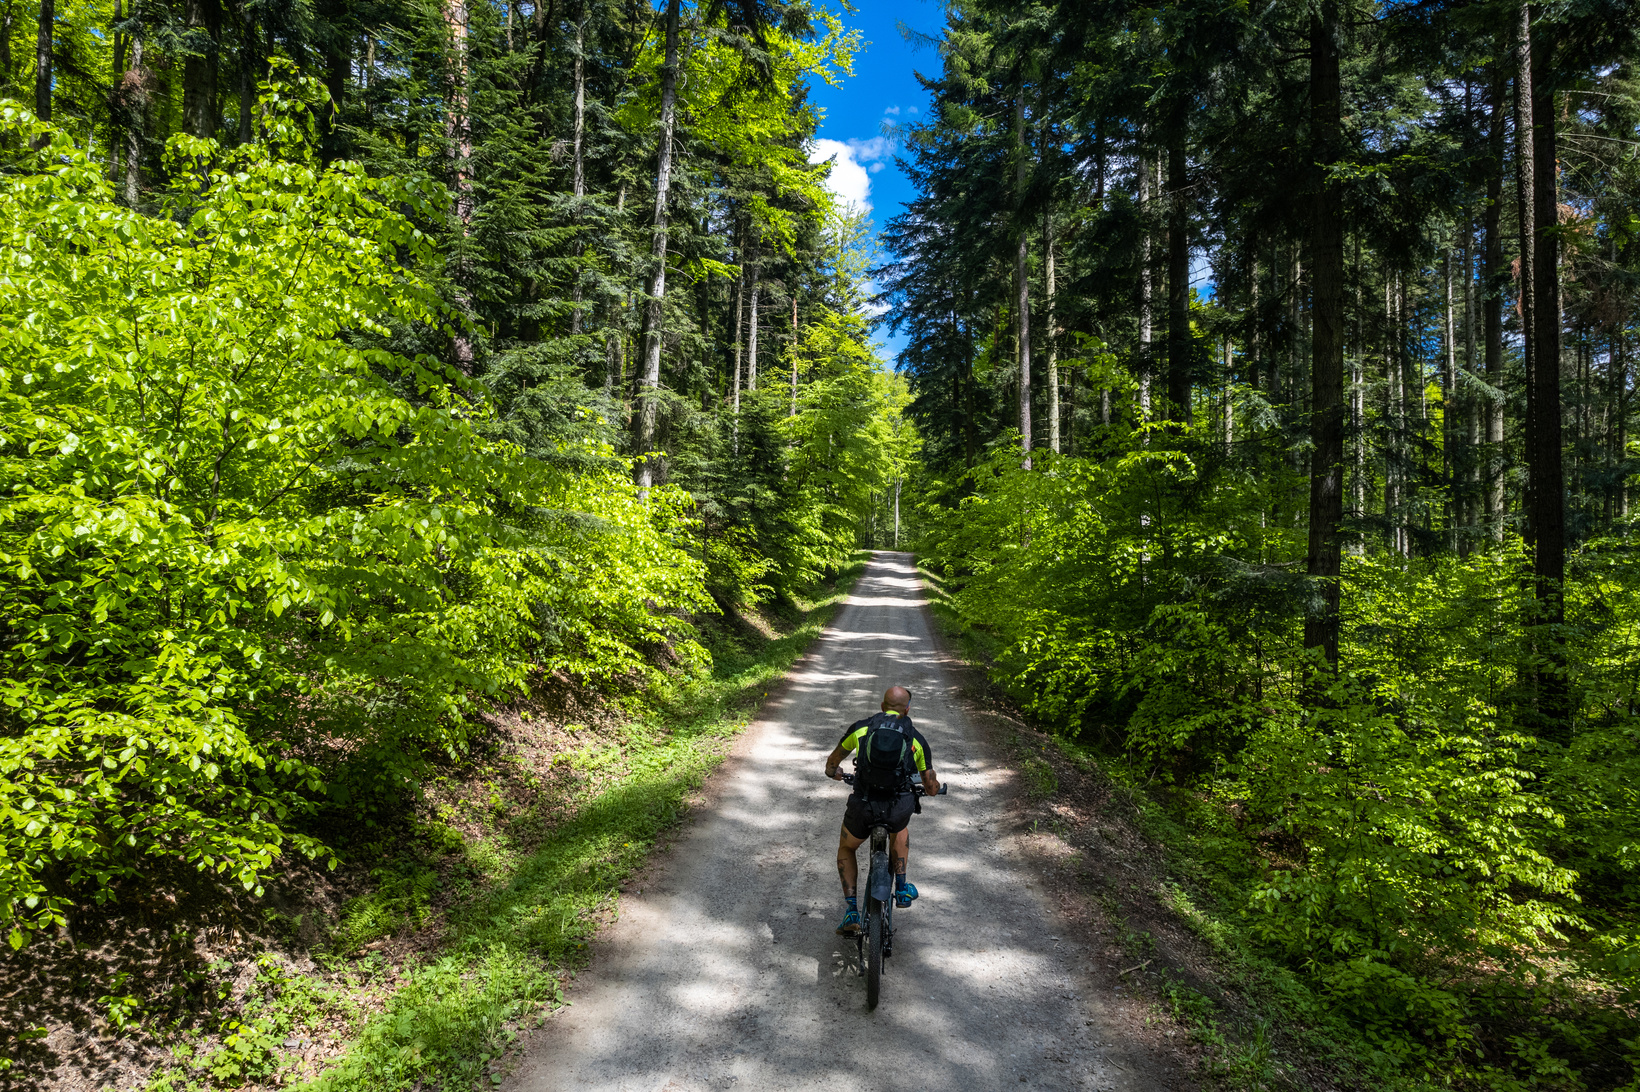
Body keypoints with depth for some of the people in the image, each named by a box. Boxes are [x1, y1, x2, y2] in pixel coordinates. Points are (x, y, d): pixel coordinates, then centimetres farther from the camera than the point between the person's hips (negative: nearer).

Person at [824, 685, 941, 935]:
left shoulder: (860, 727, 8)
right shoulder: (916, 739, 8)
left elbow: (832, 762, 22)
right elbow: (931, 787, 14)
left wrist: (834, 772, 45)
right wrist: (933, 787, 39)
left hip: (863, 807, -1)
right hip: (899, 809, 1)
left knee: (846, 849, 29)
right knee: (901, 830, 39)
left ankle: (851, 912, 21)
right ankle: (901, 889, 36)